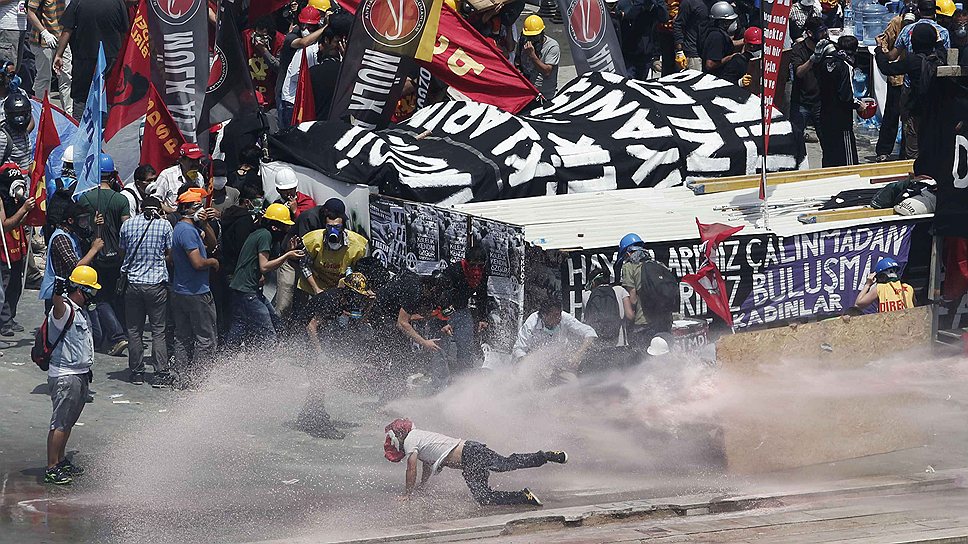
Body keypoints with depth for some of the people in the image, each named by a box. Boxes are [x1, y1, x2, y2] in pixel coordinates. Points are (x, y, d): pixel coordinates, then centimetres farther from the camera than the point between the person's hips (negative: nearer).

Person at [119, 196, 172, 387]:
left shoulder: (128, 225, 4)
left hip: (133, 283, 2)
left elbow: (123, 251, 13)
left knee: (134, 330, 10)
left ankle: (136, 372, 13)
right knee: (159, 330, 2)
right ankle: (160, 374, -1)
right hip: (157, 284, -2)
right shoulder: (164, 225, -2)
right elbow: (170, 253, 1)